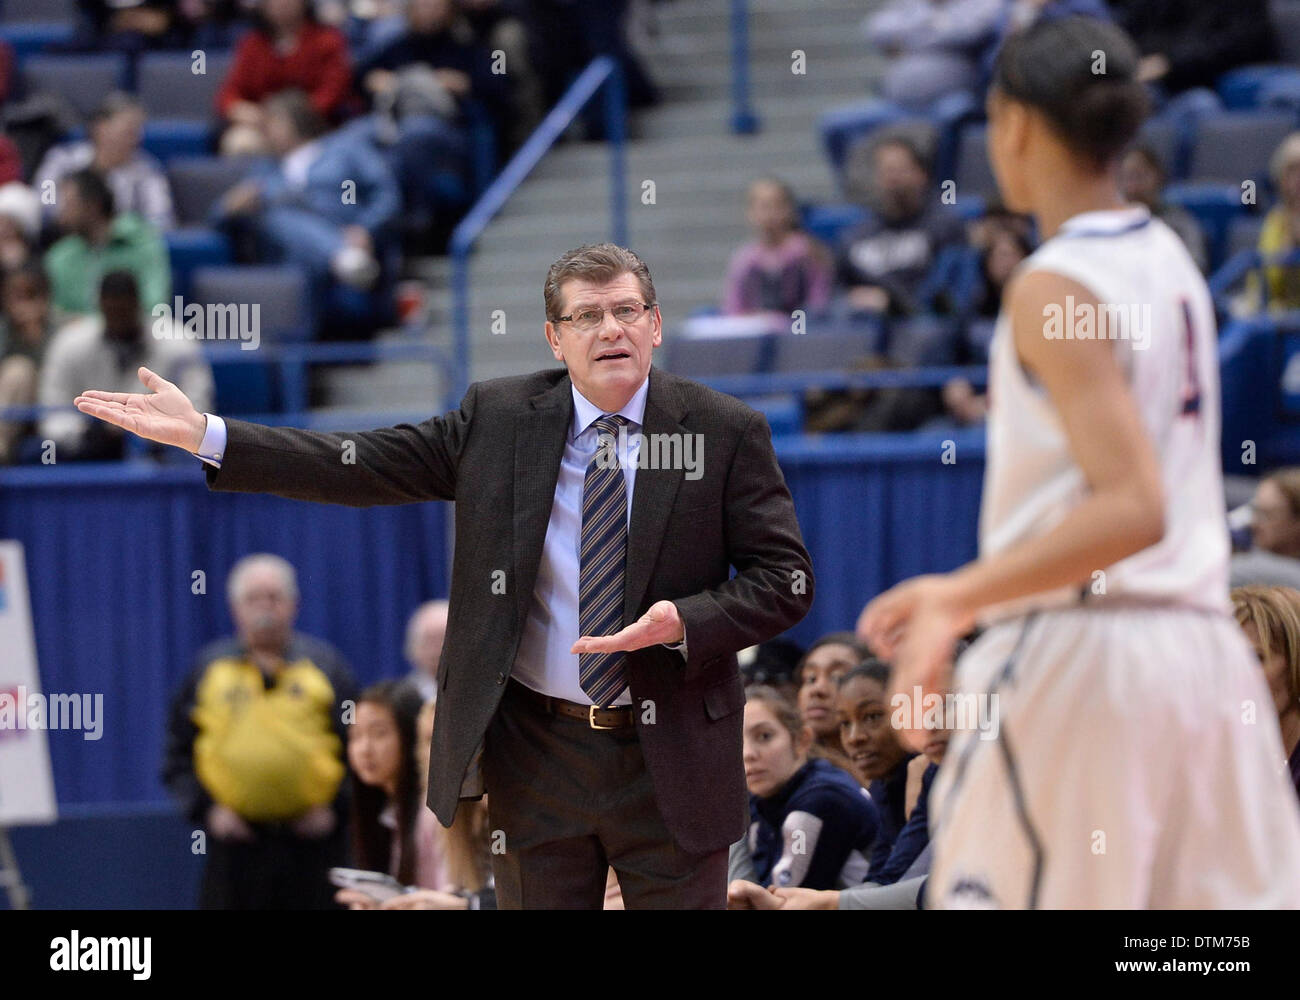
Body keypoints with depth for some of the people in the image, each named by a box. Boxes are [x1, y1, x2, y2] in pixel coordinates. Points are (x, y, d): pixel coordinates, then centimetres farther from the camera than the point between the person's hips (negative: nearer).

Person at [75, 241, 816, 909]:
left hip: (670, 762, -2)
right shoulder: (498, 418, 3)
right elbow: (362, 467, 2)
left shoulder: (727, 432, -4)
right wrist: (204, 436, -5)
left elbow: (784, 579, -4)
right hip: (538, 750, 2)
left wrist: (683, 623, -22)